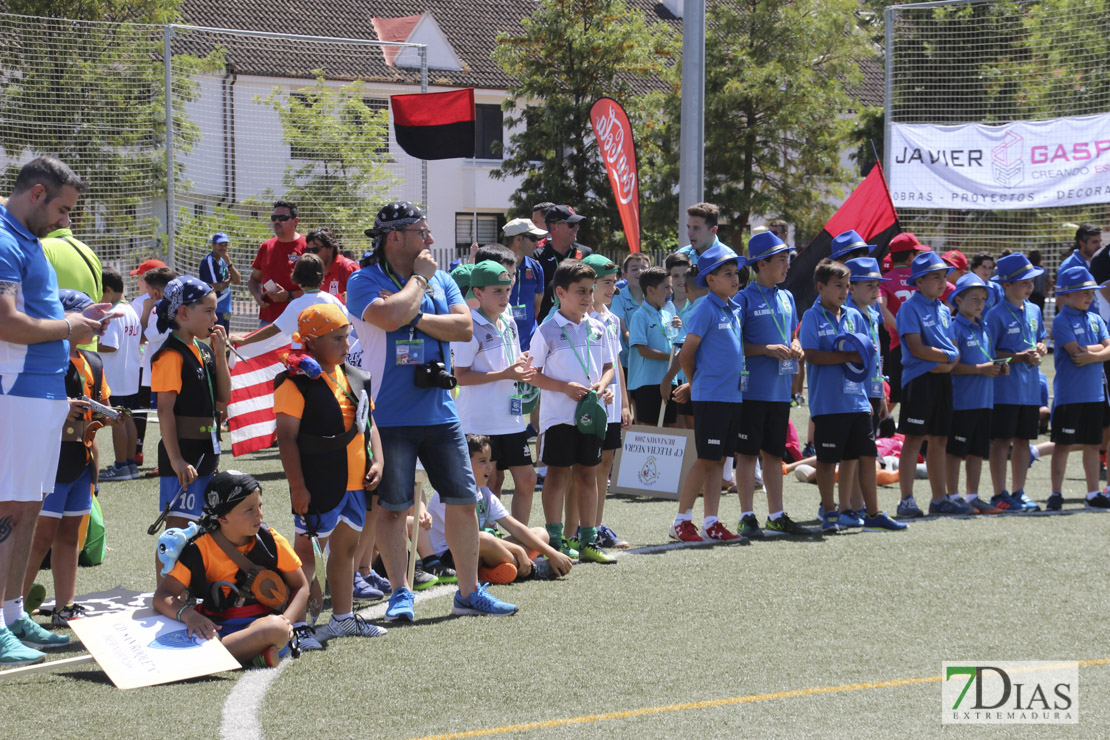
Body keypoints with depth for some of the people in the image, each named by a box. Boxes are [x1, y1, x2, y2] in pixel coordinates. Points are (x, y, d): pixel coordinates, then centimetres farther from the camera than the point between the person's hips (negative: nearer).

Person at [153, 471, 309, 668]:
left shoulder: (271, 541, 3)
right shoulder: (201, 550, -1)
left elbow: (300, 586, 11)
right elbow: (162, 596, -6)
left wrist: (286, 621, -9)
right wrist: (187, 615, -28)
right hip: (217, 628, -1)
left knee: (276, 628, -37)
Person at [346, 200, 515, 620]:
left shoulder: (441, 280, 12)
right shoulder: (364, 282, -5)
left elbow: (465, 328, -1)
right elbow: (391, 316, -24)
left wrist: (415, 318, -12)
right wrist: (419, 276, -10)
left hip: (440, 412, 5)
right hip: (390, 416, -5)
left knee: (463, 501, 5)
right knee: (393, 506, 1)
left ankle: (469, 592, 13)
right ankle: (400, 593, 10)